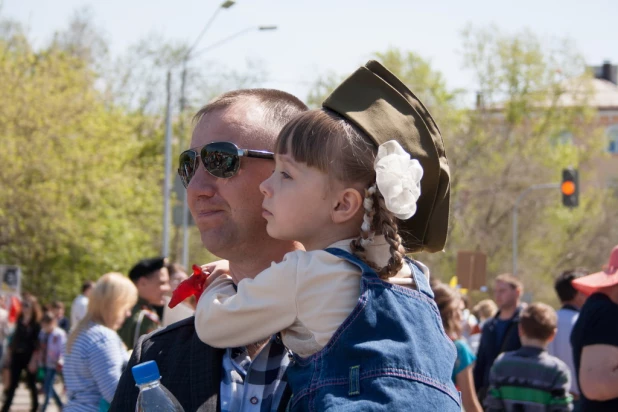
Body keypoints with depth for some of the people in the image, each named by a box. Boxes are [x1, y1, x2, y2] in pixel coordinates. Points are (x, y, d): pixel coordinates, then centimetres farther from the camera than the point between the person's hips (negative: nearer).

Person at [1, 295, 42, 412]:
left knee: (31, 384, 6)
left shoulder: (37, 323, -10)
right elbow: (15, 337, 13)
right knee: (12, 383, 6)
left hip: (29, 356, -5)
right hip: (17, 355, 5)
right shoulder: (20, 319, 7)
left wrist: (34, 360, -17)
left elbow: (38, 344, -13)